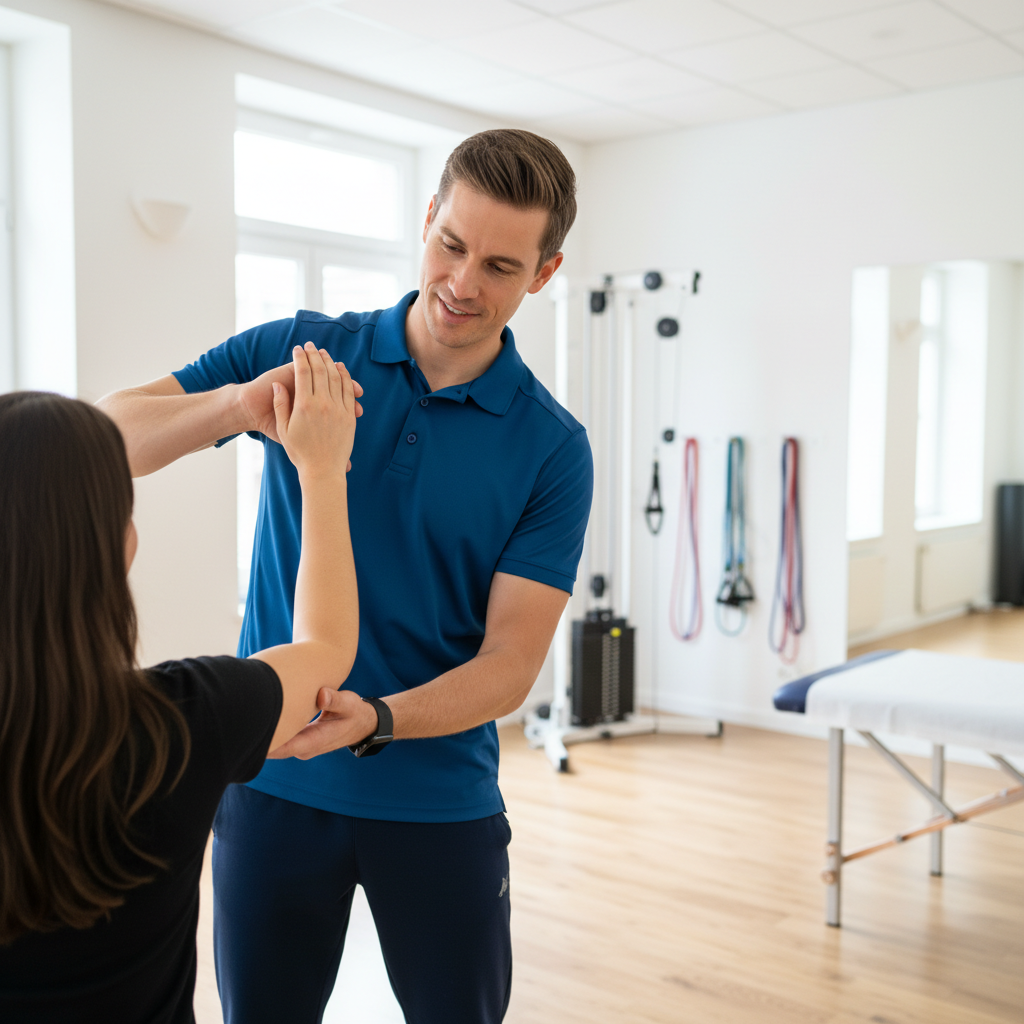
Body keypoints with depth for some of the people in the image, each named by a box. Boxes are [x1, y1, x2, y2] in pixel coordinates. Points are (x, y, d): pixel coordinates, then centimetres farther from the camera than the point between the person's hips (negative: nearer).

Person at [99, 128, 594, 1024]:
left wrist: (374, 721, -28)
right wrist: (237, 406, -28)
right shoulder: (299, 351, -3)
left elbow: (511, 661, -11)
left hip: (441, 801, 0)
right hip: (273, 782, 1)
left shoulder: (553, 448, -8)